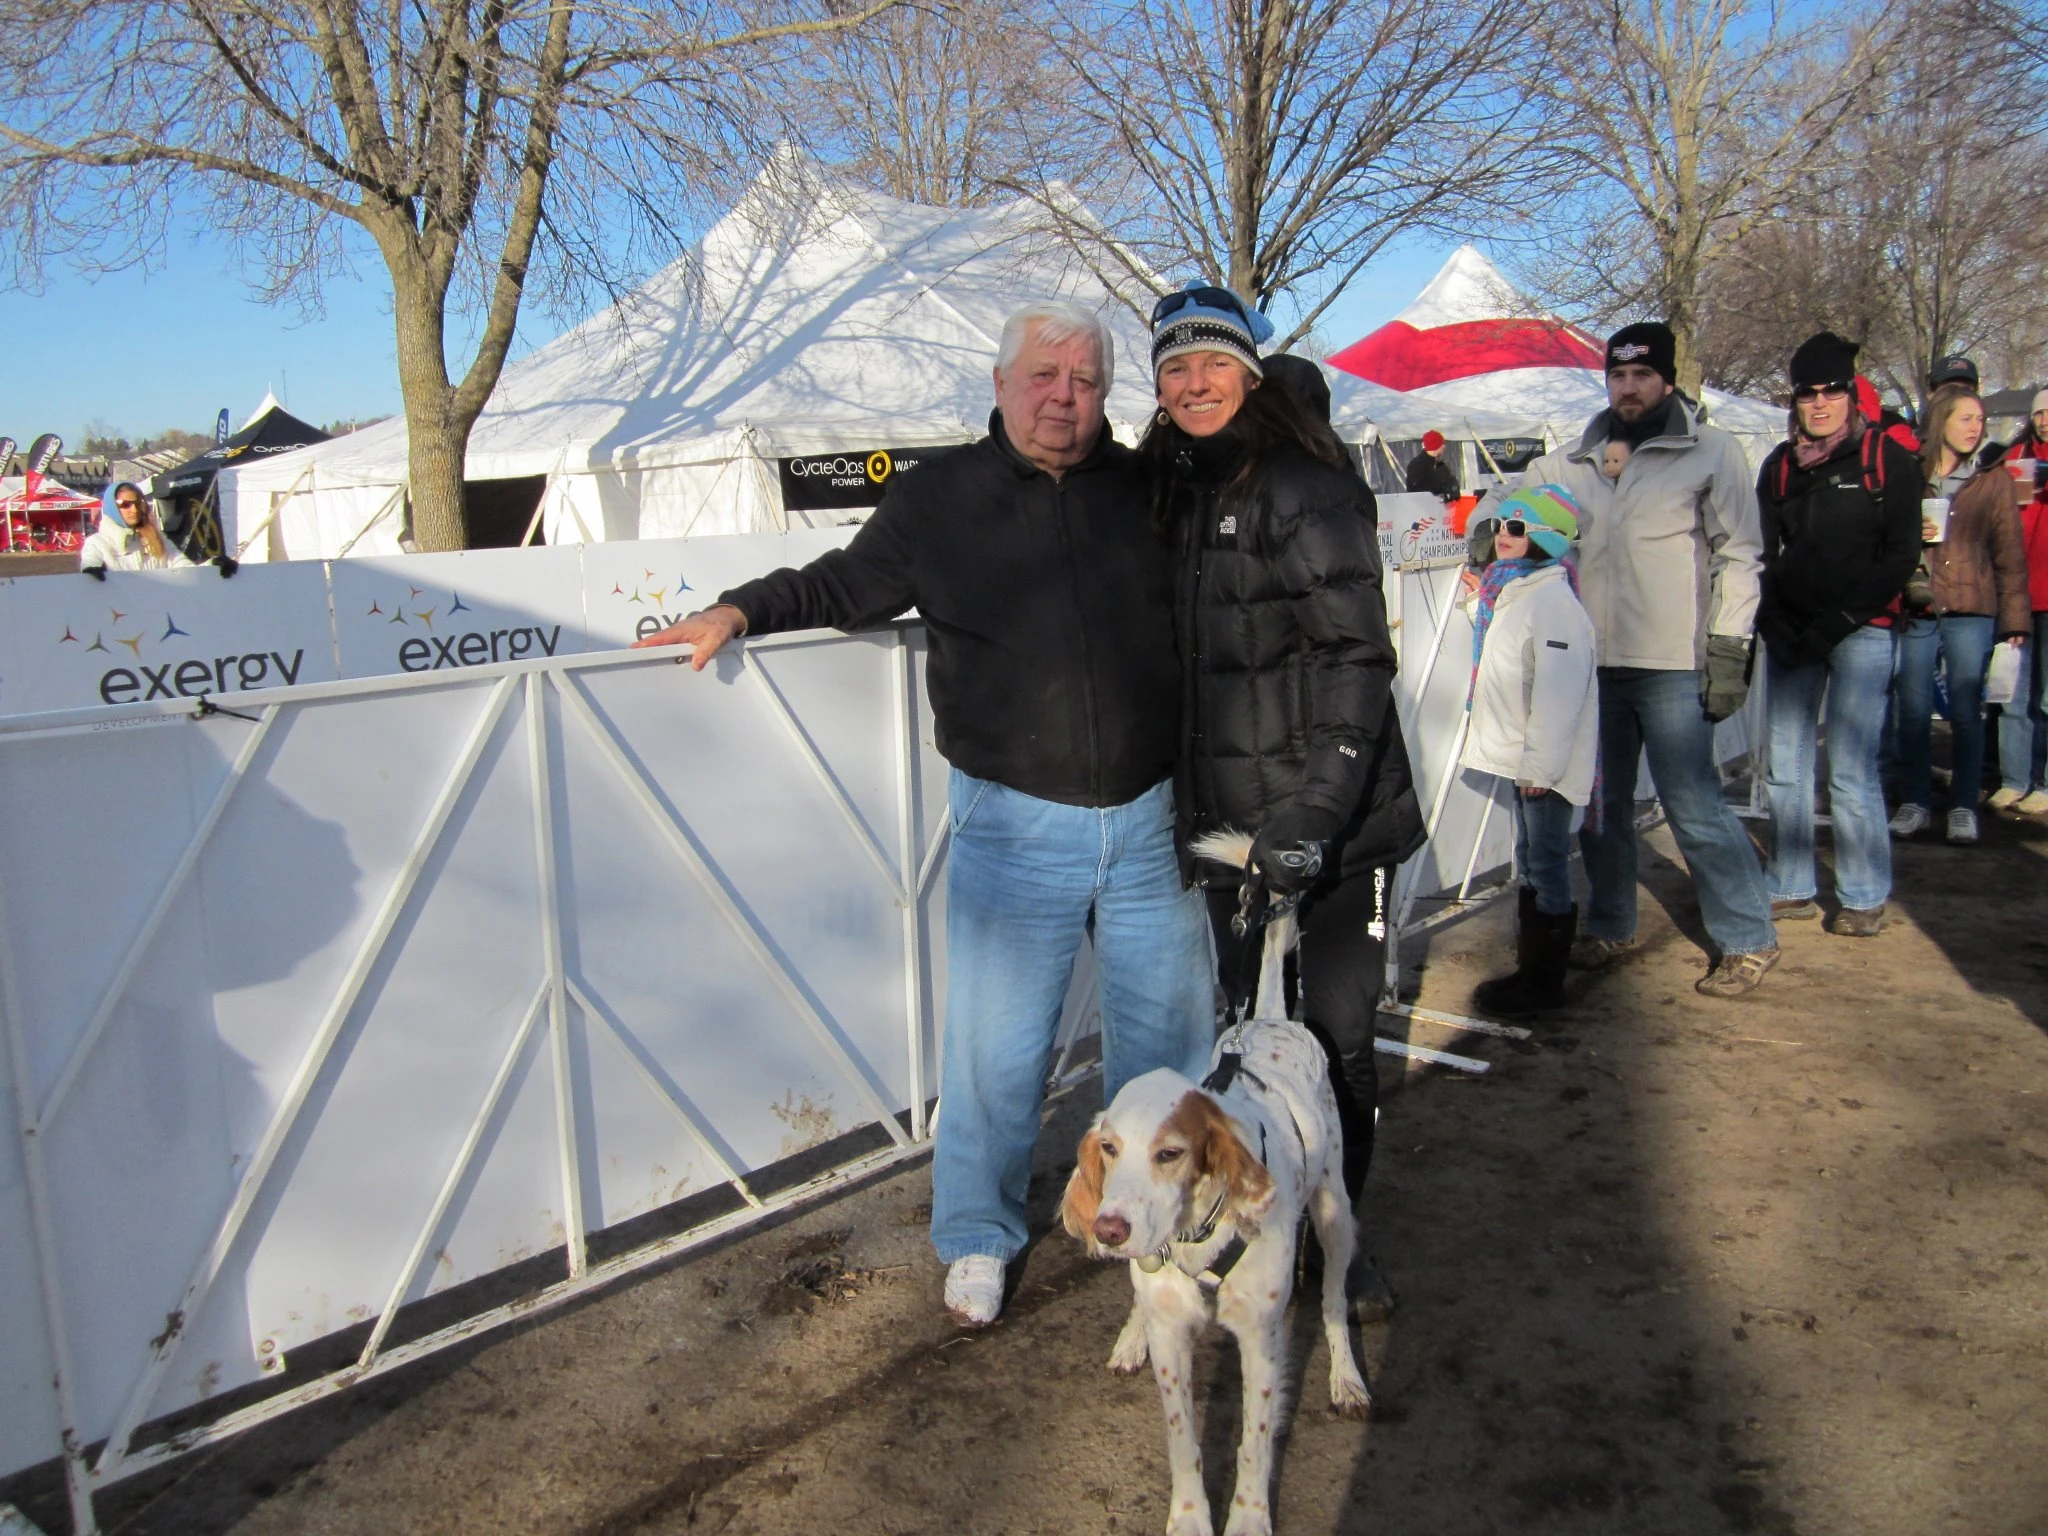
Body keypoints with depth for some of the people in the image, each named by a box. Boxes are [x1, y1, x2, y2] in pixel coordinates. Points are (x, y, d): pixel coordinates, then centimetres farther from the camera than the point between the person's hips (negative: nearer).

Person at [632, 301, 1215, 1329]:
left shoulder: (1145, 490, 5)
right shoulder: (937, 499, 1)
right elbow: (842, 586, 12)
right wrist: (743, 608, 2)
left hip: (1150, 820, 3)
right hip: (1015, 828, -2)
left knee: (1169, 1031, 16)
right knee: (995, 1046, 6)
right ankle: (977, 1238, 28)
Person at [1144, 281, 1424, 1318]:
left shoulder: (1305, 487, -10)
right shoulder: (1169, 496, 12)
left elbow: (1355, 656, -16)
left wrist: (1316, 807, -24)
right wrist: (1180, 807, 18)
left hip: (1334, 823, -5)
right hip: (1228, 823, 6)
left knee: (1338, 1035, 4)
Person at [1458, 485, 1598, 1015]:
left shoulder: (1551, 600, -20)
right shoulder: (1510, 592, 12)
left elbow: (1559, 691, -25)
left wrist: (1540, 765, -24)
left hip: (1546, 762, -10)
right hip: (1522, 757, 10)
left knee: (1547, 866, 0)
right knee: (1530, 863, 18)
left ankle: (1544, 982, 10)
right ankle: (1531, 967, 31)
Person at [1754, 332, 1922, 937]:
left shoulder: (1886, 457, 0)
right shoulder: (1780, 464, 11)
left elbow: (1902, 554, -4)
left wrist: (1836, 622, -13)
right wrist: (1773, 625, -4)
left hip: (1860, 633, -4)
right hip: (1789, 634, 5)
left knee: (1851, 772, -7)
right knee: (1784, 769, 7)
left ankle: (1865, 897, 5)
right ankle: (1791, 888, 18)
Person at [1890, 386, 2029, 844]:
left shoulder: (1994, 481, 8)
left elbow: (2010, 554, 6)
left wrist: (2015, 617, 0)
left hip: (1971, 612, 0)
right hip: (1915, 611, 0)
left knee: (1966, 713, 0)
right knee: (1913, 711, 1)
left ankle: (1963, 807, 8)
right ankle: (1916, 803, 12)